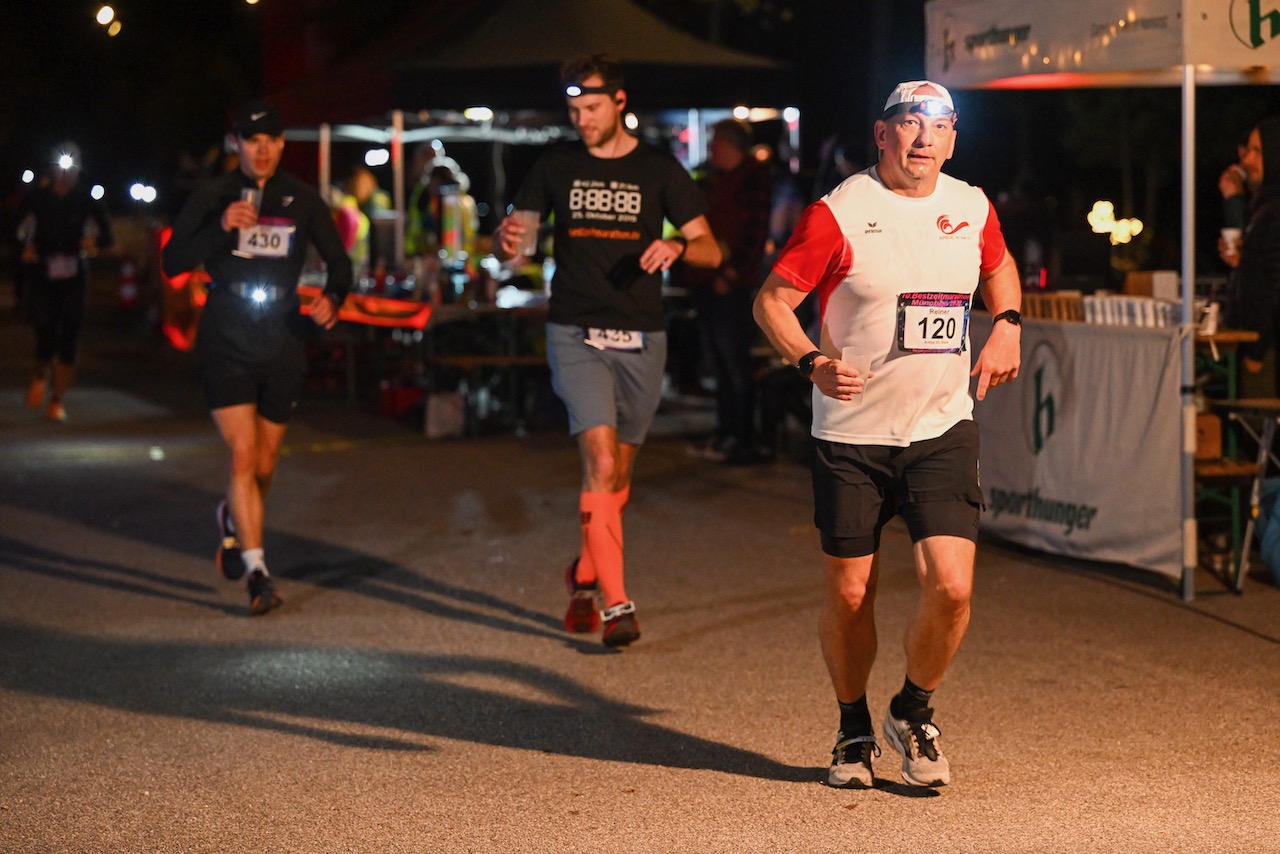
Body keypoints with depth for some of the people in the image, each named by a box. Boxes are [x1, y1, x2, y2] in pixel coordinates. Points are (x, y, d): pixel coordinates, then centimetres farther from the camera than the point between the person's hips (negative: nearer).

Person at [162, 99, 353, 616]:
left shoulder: (302, 201, 5)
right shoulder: (212, 198, 0)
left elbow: (339, 261, 12)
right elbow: (172, 263, -5)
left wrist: (333, 297, -11)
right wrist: (220, 228, -19)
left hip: (283, 345, 3)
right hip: (226, 345, -3)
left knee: (264, 465, 11)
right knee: (243, 453, -16)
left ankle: (234, 520, 44)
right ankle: (256, 569, -14)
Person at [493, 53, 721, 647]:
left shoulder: (659, 170, 4)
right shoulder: (556, 167, 6)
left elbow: (710, 251, 3)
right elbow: (506, 245, 9)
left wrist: (677, 246, -19)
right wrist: (505, 239, -16)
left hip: (640, 339, 1)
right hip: (575, 333, -1)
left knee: (617, 477, 11)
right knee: (601, 460, -17)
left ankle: (584, 576, 35)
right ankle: (616, 604, -17)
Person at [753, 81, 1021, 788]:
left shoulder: (972, 208, 5)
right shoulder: (838, 213, -9)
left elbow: (999, 267, 27)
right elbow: (771, 300, -6)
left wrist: (1006, 325, 9)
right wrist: (813, 361, -22)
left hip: (942, 430, 3)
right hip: (851, 435, -2)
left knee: (951, 586, -11)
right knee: (849, 596, 3)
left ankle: (914, 714, 16)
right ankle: (854, 731, 28)